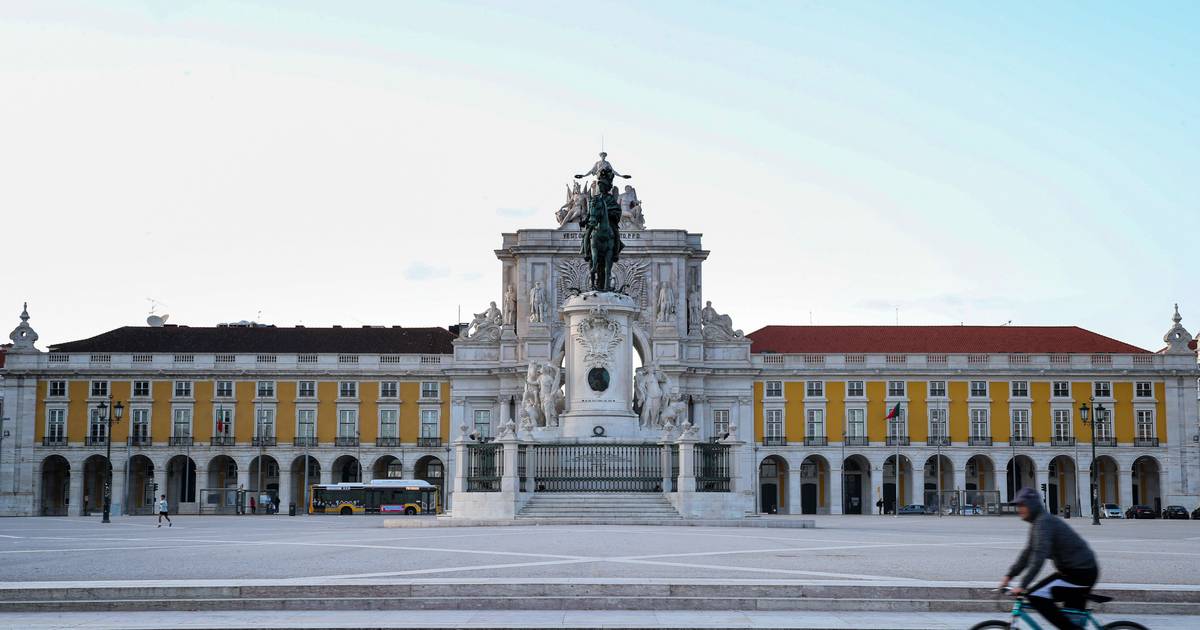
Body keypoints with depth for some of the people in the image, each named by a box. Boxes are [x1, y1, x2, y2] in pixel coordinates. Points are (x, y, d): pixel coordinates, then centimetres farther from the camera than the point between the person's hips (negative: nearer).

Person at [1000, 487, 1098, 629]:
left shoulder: (1044, 522, -19)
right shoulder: (1037, 523, 13)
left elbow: (1039, 557, -28)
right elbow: (1028, 553, 17)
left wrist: (1023, 586, -29)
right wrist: (1009, 576, 11)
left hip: (1079, 573, -11)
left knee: (1035, 596, -15)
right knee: (1074, 617, 17)